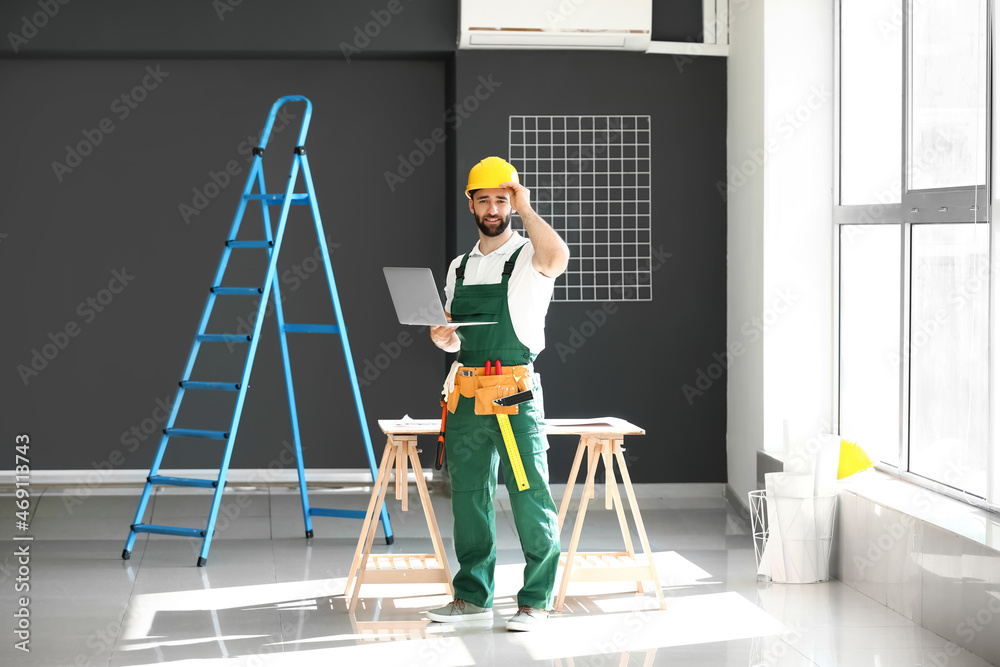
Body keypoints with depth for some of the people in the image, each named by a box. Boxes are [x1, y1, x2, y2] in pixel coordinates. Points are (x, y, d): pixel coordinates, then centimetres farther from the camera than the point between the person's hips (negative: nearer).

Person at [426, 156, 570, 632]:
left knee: (531, 499, -7)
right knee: (468, 498, 10)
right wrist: (444, 338, 0)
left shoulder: (528, 258, -2)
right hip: (466, 395, 6)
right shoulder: (459, 267, 16)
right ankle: (473, 596, 20)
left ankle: (535, 601, -1)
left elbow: (558, 257, -29)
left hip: (515, 394, -6)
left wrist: (526, 207, -18)